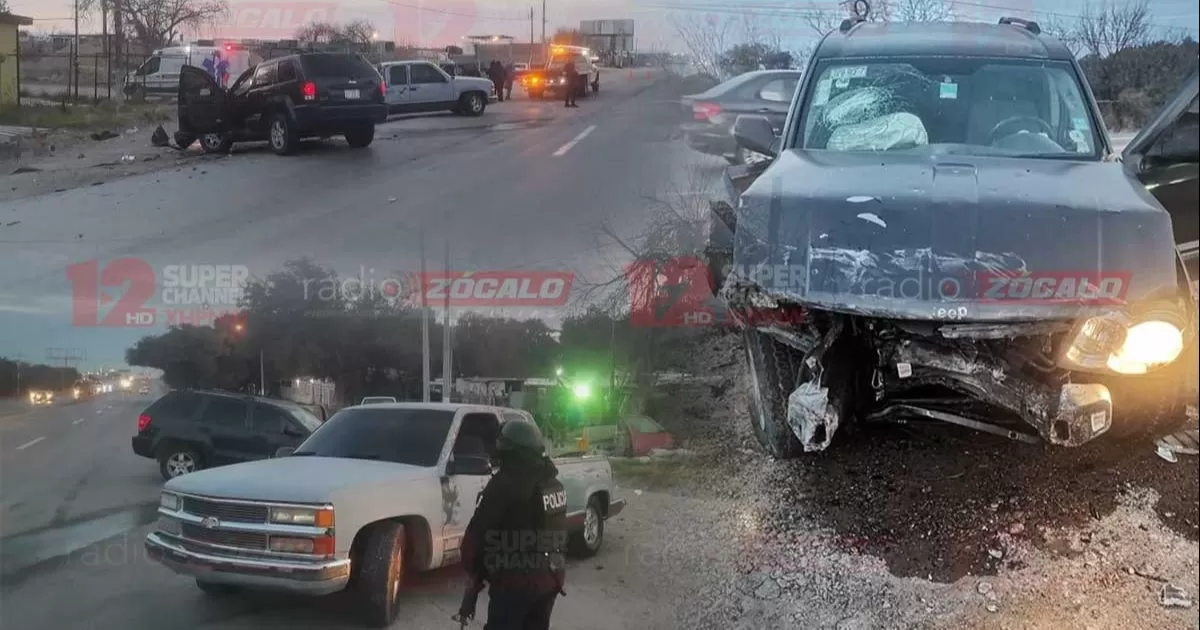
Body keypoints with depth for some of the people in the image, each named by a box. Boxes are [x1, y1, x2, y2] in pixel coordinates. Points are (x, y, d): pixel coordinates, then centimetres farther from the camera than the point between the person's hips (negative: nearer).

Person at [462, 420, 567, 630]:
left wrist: (473, 568, -3)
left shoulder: (506, 483, -18)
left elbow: (478, 531, -17)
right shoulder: (553, 483, 10)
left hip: (515, 581, -9)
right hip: (550, 578, 9)